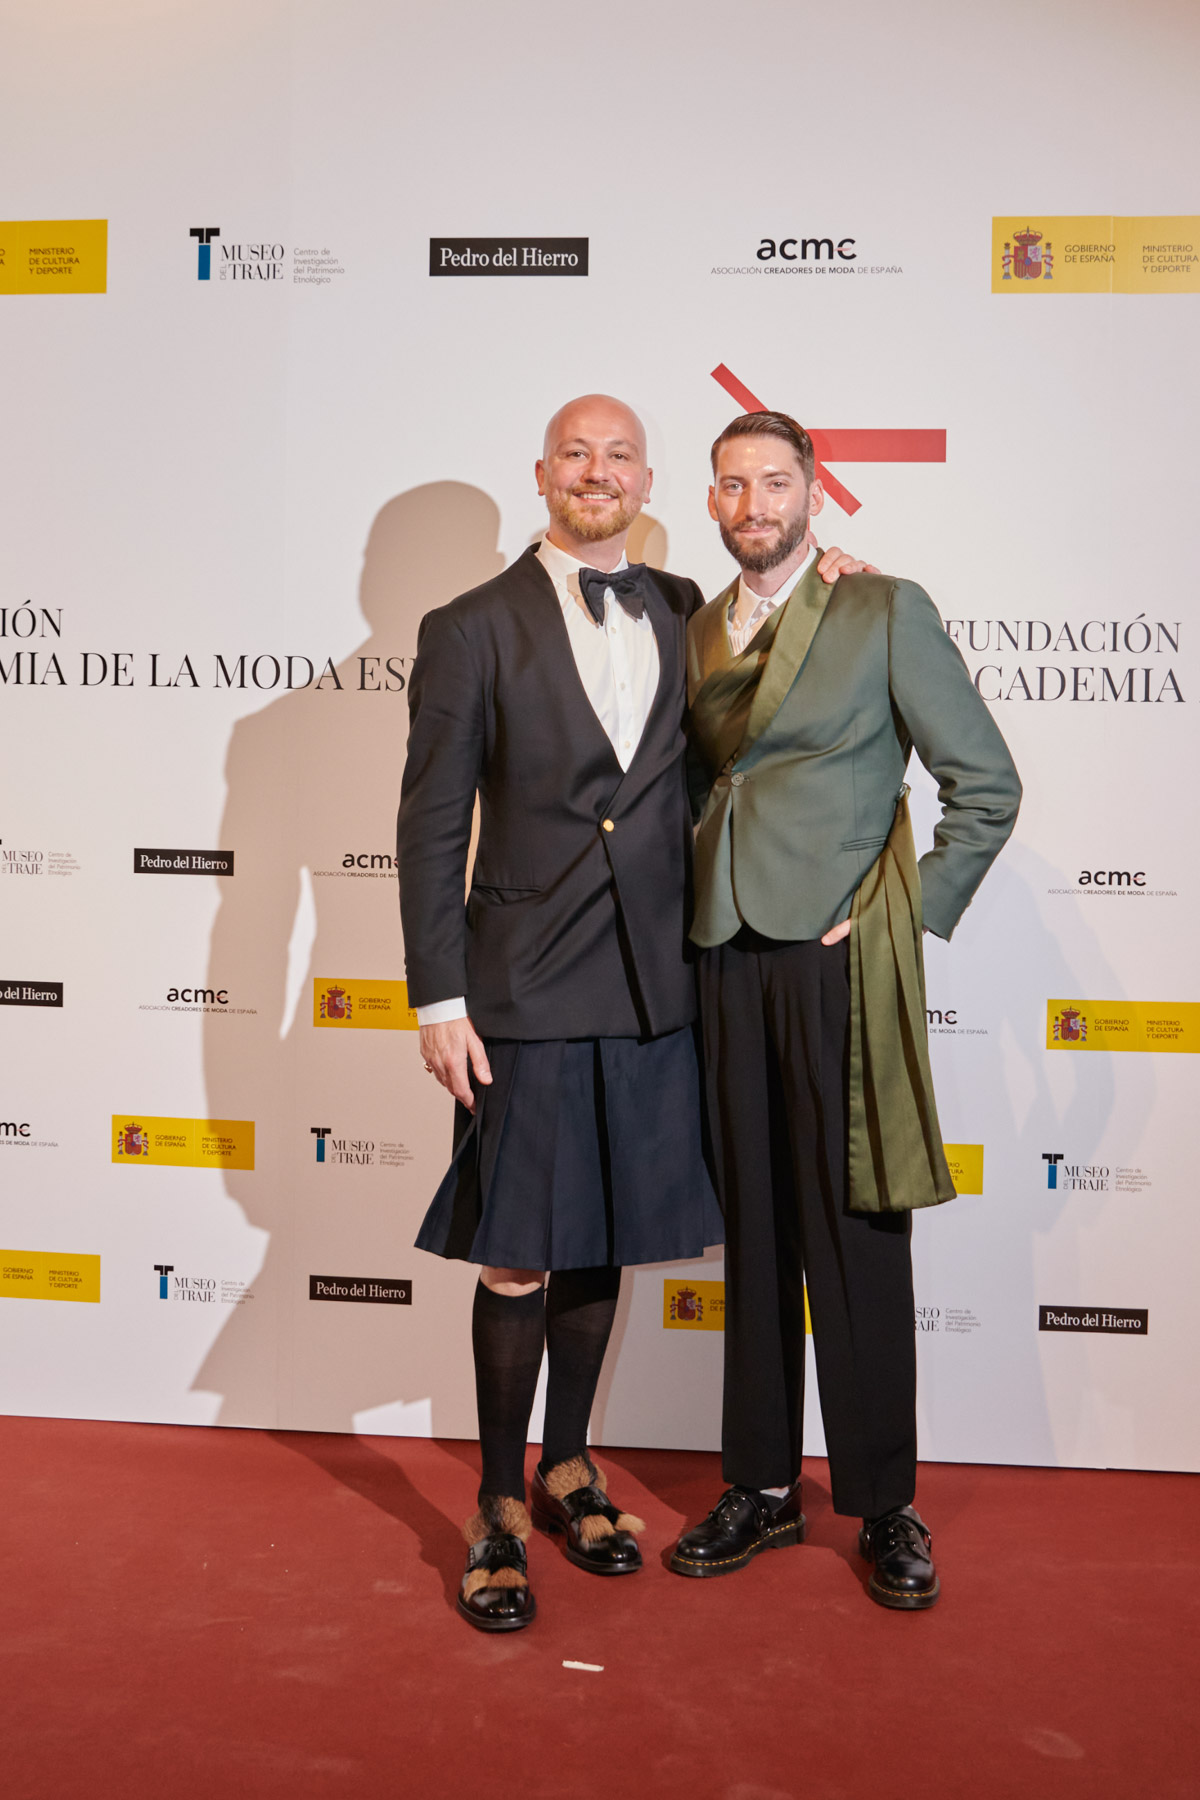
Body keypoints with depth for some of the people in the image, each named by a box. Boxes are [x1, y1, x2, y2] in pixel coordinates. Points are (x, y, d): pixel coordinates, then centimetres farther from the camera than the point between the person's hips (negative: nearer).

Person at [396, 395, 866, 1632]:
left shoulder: (684, 614, 10)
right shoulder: (472, 630, -2)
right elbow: (432, 824, -3)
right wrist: (439, 1000, -9)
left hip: (650, 986, 4)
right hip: (527, 987, -4)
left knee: (601, 1248, 15)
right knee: (518, 1260, 3)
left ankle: (567, 1468, 34)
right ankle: (500, 1507, 22)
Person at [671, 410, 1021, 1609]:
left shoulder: (885, 612, 0)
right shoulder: (698, 634, 14)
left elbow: (985, 786, -2)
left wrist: (909, 915, -6)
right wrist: (699, 911, 8)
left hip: (838, 959, -4)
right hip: (726, 959, 5)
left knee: (855, 1236, 1)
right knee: (753, 1230, 10)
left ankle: (885, 1506, 17)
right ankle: (762, 1489, 23)